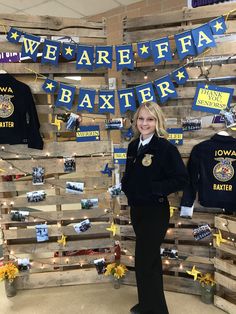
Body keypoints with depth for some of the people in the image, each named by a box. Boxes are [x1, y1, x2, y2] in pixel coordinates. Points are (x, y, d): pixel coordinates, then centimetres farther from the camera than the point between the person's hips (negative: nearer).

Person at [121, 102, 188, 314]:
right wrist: (126, 185, -1)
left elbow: (181, 179, -18)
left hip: (155, 212, -7)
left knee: (144, 262, 2)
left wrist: (154, 189, -20)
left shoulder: (165, 147, -15)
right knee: (150, 258, 22)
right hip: (137, 209, 7)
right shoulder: (133, 146, 4)